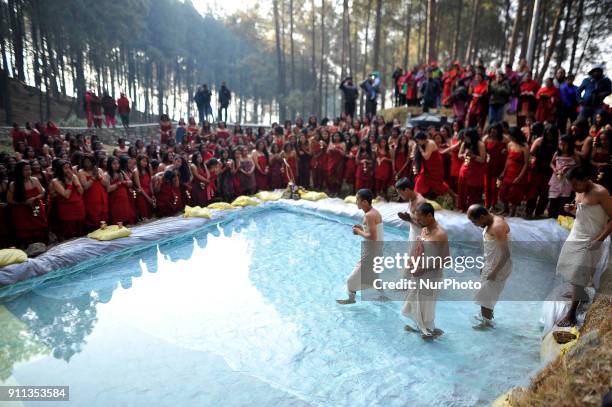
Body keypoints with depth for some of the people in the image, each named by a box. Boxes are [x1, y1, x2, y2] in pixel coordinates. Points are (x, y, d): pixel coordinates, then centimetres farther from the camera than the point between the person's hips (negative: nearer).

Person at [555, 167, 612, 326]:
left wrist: (599, 240, -23)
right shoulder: (579, 193, 7)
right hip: (575, 237, 8)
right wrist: (572, 210, -1)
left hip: (590, 241, -8)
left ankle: (571, 314, 1)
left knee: (578, 276, -6)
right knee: (569, 270, 13)